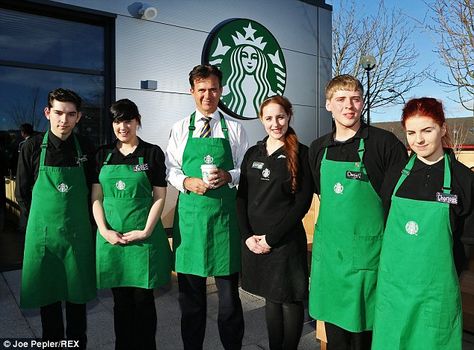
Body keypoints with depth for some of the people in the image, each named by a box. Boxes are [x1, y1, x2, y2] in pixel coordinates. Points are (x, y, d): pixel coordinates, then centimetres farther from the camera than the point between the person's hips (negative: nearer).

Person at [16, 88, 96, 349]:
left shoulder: (86, 149, -1)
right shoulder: (33, 147, -4)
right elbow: (23, 194, 5)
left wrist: (72, 214, 4)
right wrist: (50, 213, 5)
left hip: (78, 232, 1)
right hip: (43, 231, 0)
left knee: (77, 296, 13)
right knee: (47, 297, 12)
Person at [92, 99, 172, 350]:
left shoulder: (152, 153, -1)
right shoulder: (104, 154, 8)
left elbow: (159, 197, -3)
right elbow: (96, 197, 6)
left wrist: (145, 231, -11)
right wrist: (104, 230, -6)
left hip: (144, 235, -2)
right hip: (111, 236, 3)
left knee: (143, 297, 6)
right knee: (120, 299, 12)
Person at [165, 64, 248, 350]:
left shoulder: (234, 129, 6)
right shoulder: (180, 129, 7)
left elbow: (247, 170, 7)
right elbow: (171, 169, 7)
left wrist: (228, 176, -13)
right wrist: (187, 182, -12)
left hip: (224, 212, 0)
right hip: (190, 211, 1)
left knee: (229, 287, 8)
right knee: (191, 289, 11)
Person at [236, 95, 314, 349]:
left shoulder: (301, 154, -5)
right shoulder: (252, 153, 8)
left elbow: (302, 202, -10)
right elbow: (241, 197, 7)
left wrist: (272, 237, -12)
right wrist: (247, 235, -4)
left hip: (286, 240, -4)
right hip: (254, 240, 4)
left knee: (290, 300, 8)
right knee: (271, 298, 16)